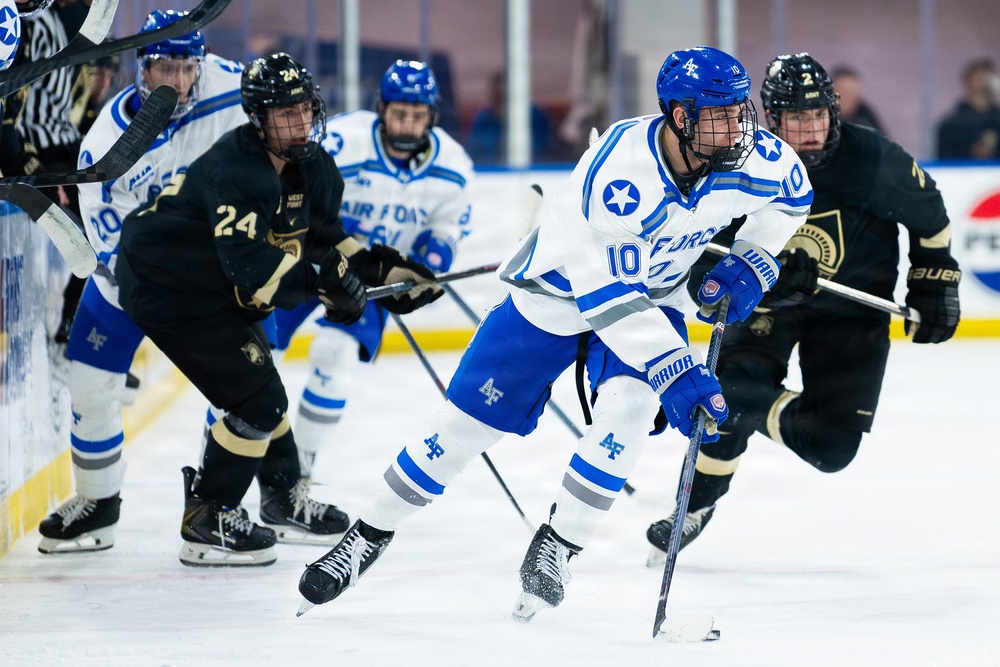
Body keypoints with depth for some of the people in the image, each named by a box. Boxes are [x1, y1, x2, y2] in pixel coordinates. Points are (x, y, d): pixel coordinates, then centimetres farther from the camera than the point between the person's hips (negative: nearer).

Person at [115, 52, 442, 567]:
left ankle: (282, 494, 46)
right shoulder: (235, 171, -31)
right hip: (168, 291, -10)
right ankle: (206, 522, -1)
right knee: (257, 401, -13)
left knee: (262, 383, 24)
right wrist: (320, 280, -45)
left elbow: (326, 239, 12)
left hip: (220, 289, 10)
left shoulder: (310, 166, -2)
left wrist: (387, 270, 2)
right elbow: (252, 269, -39)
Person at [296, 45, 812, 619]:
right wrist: (675, 369, -40)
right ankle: (370, 535, 19)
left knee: (629, 407, -23)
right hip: (563, 286, -3)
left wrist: (751, 265, -9)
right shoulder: (616, 174, -39)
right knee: (470, 418, 0)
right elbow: (610, 300, -36)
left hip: (654, 292, 3)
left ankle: (556, 547, -4)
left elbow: (793, 197, 3)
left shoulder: (755, 154, -23)